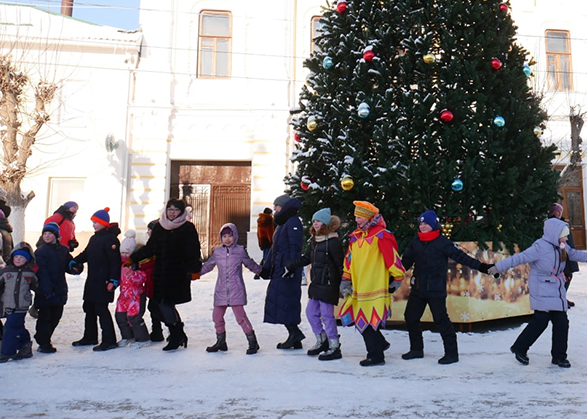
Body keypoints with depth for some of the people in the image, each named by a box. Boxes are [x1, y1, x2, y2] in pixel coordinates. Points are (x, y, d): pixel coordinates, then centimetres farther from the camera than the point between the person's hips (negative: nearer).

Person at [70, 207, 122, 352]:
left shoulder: (110, 239, -15)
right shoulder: (94, 238, 16)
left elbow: (115, 261, -20)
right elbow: (86, 254, 24)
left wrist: (114, 280, -24)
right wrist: (75, 262, 6)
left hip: (103, 282, -10)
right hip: (92, 281, 10)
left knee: (101, 309, -8)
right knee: (89, 308, 17)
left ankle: (109, 341, -1)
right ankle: (90, 337, 30)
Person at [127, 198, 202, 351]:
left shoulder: (188, 228, -2)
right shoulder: (158, 227, 10)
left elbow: (193, 252, -7)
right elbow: (149, 249, 18)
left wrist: (194, 270, -16)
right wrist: (132, 259, 17)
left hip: (179, 274, -5)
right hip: (161, 274, 5)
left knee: (166, 304, -7)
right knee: (162, 303, 6)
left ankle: (176, 337, 9)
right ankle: (179, 334, 23)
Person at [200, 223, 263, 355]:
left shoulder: (240, 251, 0)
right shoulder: (217, 252, 8)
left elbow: (251, 265, 13)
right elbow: (207, 266, 21)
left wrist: (261, 271, 12)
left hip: (236, 290, -4)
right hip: (221, 290, 4)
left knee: (240, 315, -10)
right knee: (217, 315, 8)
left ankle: (253, 342, 1)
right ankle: (221, 342, 26)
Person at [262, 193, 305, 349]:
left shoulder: (293, 222, -8)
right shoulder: (282, 223, 22)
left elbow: (295, 247, -18)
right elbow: (274, 248, 25)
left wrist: (290, 266, -25)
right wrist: (266, 267, 25)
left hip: (288, 271, -10)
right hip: (279, 269, 10)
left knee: (282, 301, -12)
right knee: (287, 303, 9)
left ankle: (294, 332, -6)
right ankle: (295, 339, 14)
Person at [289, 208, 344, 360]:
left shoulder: (333, 241, -15)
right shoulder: (314, 240, 10)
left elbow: (340, 264, -14)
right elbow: (307, 258, 18)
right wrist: (291, 266, 10)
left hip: (328, 284, -9)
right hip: (316, 283, 9)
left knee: (327, 315, -2)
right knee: (311, 312, 15)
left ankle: (334, 348, 12)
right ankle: (322, 341, 31)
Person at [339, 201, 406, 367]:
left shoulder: (381, 235, -11)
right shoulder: (355, 236, 13)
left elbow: (392, 257, -10)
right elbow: (349, 259, 18)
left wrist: (397, 279, -6)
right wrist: (346, 280, 17)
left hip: (376, 287, -7)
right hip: (359, 288, 8)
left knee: (369, 321, -4)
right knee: (360, 319, 11)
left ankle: (376, 356, 11)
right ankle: (379, 343, 32)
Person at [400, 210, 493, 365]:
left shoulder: (442, 242, -8)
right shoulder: (416, 242, 7)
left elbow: (460, 256, -11)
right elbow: (406, 261, 13)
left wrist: (480, 266, -19)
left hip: (436, 289, -6)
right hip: (417, 288, 6)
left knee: (441, 320, -6)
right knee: (411, 317, 11)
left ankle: (451, 353, 9)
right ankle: (416, 349, 27)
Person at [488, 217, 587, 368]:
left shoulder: (562, 247, 9)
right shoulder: (540, 247, -18)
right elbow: (520, 257, -24)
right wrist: (499, 267, -29)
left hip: (557, 291, 8)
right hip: (542, 292, -8)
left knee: (561, 322, 6)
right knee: (540, 320, -7)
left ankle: (559, 356, 20)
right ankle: (519, 348, 11)